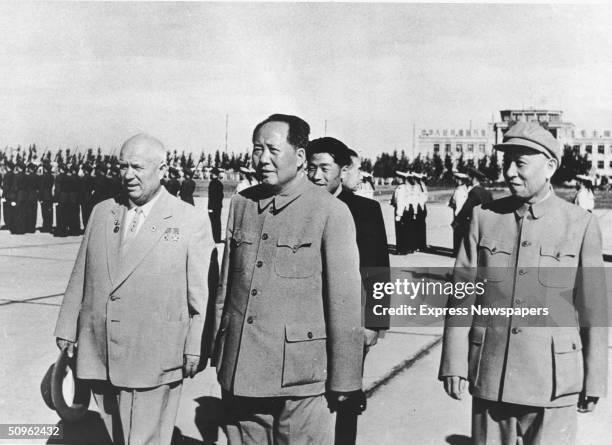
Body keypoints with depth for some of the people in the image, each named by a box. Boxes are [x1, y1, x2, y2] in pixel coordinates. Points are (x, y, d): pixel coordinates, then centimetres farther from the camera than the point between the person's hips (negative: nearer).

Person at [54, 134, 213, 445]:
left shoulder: (191, 223, -4)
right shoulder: (102, 213, 10)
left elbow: (202, 294, -6)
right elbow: (80, 278, 14)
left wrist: (195, 349, -9)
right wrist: (67, 328, 11)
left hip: (155, 361, -4)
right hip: (99, 358, 5)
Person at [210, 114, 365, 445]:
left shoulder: (331, 213, -8)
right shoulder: (240, 204, 8)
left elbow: (345, 303, -8)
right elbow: (226, 285, 12)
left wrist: (345, 383, -6)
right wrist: (219, 353, 10)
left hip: (300, 378, -4)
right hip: (239, 373, 5)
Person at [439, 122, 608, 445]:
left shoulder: (582, 225, -4)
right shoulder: (484, 217, 1)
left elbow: (593, 309, -1)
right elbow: (462, 295, 1)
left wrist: (594, 382, 1)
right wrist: (453, 365, -2)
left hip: (554, 380, -2)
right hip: (489, 377, 2)